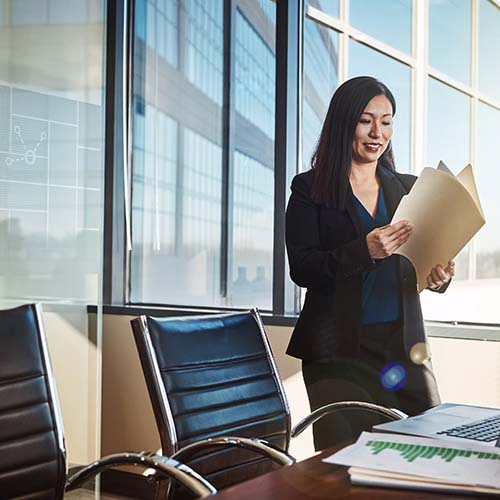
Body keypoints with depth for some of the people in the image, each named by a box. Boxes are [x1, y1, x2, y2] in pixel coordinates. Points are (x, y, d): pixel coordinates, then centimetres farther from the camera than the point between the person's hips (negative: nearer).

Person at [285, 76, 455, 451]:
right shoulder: (310, 189, 2)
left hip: (405, 344, 4)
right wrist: (364, 251, -23)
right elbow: (301, 268, -8)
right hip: (338, 350, -3)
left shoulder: (408, 188, 14)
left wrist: (439, 276, -9)